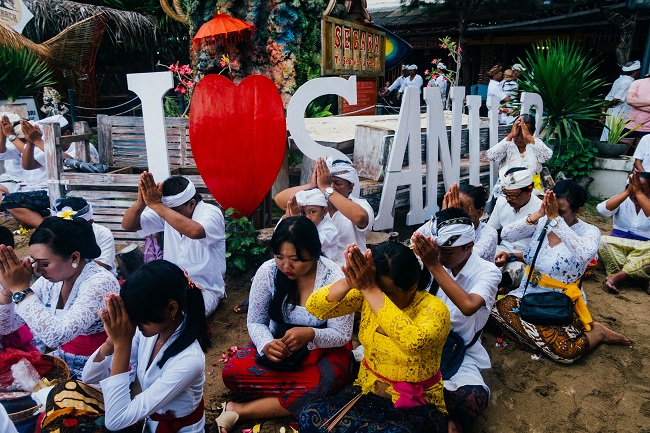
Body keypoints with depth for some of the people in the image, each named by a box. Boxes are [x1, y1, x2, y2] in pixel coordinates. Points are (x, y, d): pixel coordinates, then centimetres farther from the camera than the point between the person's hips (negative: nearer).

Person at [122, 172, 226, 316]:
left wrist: (156, 204, -36)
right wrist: (141, 203, -27)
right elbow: (128, 225, -5)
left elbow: (195, 231, -39)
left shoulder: (211, 213, -16)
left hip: (204, 289, -5)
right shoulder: (165, 212, 0)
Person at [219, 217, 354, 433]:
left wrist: (310, 334, -36)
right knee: (232, 372, -23)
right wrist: (266, 345, -28)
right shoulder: (267, 271, -14)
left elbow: (342, 335, -15)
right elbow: (255, 322, -5)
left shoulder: (334, 277, -21)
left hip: (324, 349, -2)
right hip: (278, 343, 2)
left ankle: (241, 410, -21)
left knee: (319, 385, -35)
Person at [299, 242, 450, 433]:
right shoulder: (366, 294, -7)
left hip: (417, 406, -3)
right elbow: (315, 308, -15)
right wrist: (349, 282, -34)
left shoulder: (434, 309, -19)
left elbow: (413, 342, -42)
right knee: (311, 417, -21)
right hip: (367, 393, 3)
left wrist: (370, 289, -40)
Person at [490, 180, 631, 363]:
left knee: (566, 351, -25)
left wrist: (555, 219, -32)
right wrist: (538, 214, -22)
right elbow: (506, 234, -12)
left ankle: (598, 332, 8)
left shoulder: (589, 231, -9)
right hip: (530, 293, 4)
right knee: (498, 310, -25)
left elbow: (585, 254, -33)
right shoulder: (542, 222, 0)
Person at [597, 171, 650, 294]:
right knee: (602, 241, -31)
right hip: (618, 245, 1)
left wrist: (639, 192, -25)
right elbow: (602, 210, -20)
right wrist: (627, 192, -21)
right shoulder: (623, 200, 2)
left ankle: (618, 276, -31)